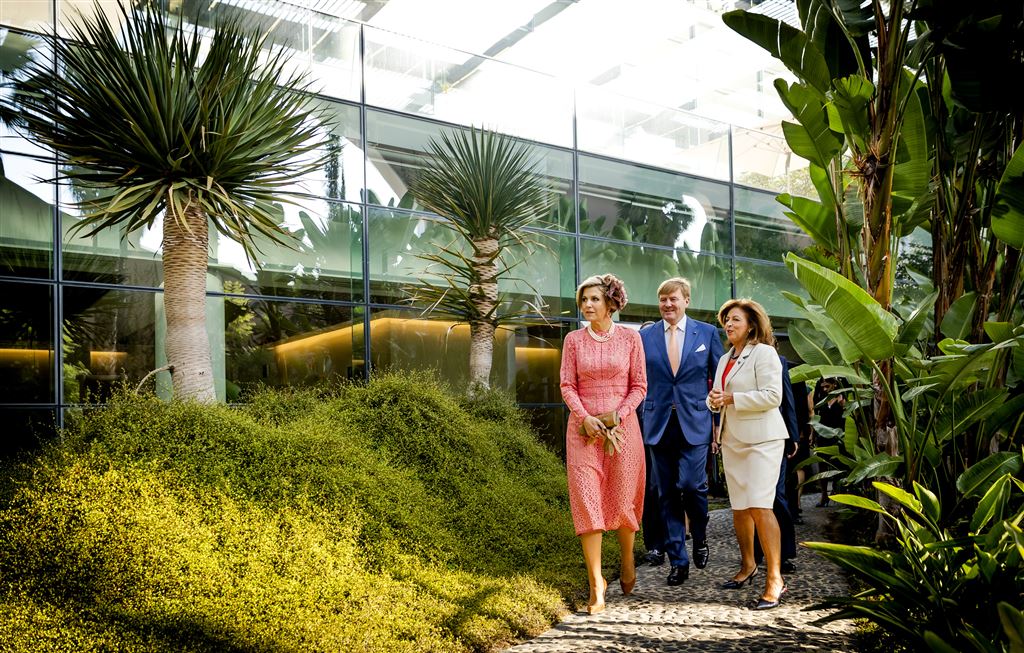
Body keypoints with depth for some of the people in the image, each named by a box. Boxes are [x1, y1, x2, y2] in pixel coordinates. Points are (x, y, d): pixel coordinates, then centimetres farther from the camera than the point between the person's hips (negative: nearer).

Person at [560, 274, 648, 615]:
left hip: (622, 426, -1)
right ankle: (596, 584, 1)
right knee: (587, 503, -5)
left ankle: (627, 561, 34)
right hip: (583, 429, 1)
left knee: (623, 500, 5)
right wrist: (586, 418, -12)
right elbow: (567, 386, 2)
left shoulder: (630, 338, 1)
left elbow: (639, 385, 2)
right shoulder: (574, 340, 4)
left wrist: (617, 416, -11)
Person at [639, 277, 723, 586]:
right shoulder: (645, 336, 6)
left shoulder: (707, 333, 4)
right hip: (659, 424, 2)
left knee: (691, 483, -12)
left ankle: (700, 537, 19)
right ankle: (678, 561, 16)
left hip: (695, 422, -2)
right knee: (667, 494, 5)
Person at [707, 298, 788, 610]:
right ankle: (747, 566, 28)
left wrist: (732, 398, -16)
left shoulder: (764, 353, -6)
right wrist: (714, 400, 1)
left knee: (759, 506, -14)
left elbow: (772, 395, -15)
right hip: (732, 438, 8)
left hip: (761, 438, -8)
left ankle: (775, 579, -8)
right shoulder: (724, 359, 19)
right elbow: (719, 397, 24)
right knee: (739, 508, 12)